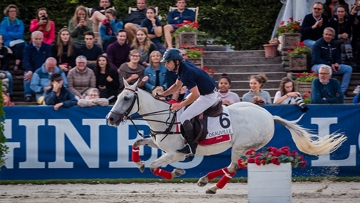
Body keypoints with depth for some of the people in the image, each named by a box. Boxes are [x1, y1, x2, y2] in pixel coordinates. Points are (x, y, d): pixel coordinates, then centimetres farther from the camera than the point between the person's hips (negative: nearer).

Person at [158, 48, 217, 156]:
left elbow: (195, 95, -29)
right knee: (180, 110, 19)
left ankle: (192, 147, -7)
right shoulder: (183, 67, 3)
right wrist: (162, 95, 9)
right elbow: (177, 86, 18)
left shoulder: (186, 73, -29)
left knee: (183, 117, -13)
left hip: (208, 97, -11)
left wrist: (180, 105, -21)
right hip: (202, 91, 11)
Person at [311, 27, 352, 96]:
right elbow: (316, 59, -16)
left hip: (332, 66, 7)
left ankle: (342, 91, -11)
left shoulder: (333, 45, 15)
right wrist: (330, 65, -20)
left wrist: (337, 64, -7)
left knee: (348, 68, -6)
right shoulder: (318, 44, -7)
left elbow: (338, 57, 19)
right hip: (318, 65, -7)